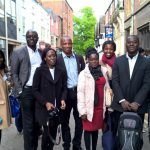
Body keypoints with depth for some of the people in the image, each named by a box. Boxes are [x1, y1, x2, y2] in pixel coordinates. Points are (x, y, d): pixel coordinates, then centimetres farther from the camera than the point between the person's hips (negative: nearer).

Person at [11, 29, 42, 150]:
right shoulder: (18, 52, -3)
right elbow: (14, 74, -3)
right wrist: (19, 91, -9)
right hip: (27, 91, -4)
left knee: (37, 121, 14)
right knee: (28, 123, 2)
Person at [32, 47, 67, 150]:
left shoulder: (61, 72, 8)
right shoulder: (40, 70, -3)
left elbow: (64, 88, 9)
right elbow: (35, 90, -5)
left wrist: (63, 99, -9)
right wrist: (45, 103, -14)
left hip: (57, 108, 3)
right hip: (44, 108, -3)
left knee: (54, 132, 8)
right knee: (47, 132, -5)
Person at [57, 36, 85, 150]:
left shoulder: (79, 58, 6)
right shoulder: (57, 59, -5)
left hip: (79, 92, 3)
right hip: (65, 94, -3)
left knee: (80, 120, 10)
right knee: (65, 121, 12)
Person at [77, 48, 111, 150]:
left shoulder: (103, 71, 5)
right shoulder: (83, 74, -7)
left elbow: (107, 88, 8)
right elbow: (80, 93, -9)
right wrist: (82, 110, -12)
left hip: (100, 107, 4)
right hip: (89, 107, -3)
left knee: (96, 129, 14)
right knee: (88, 129, 5)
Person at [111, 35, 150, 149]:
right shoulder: (118, 61, 6)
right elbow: (115, 81, -1)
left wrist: (137, 102, -13)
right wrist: (122, 100, -10)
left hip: (138, 106, -1)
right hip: (120, 105, 1)